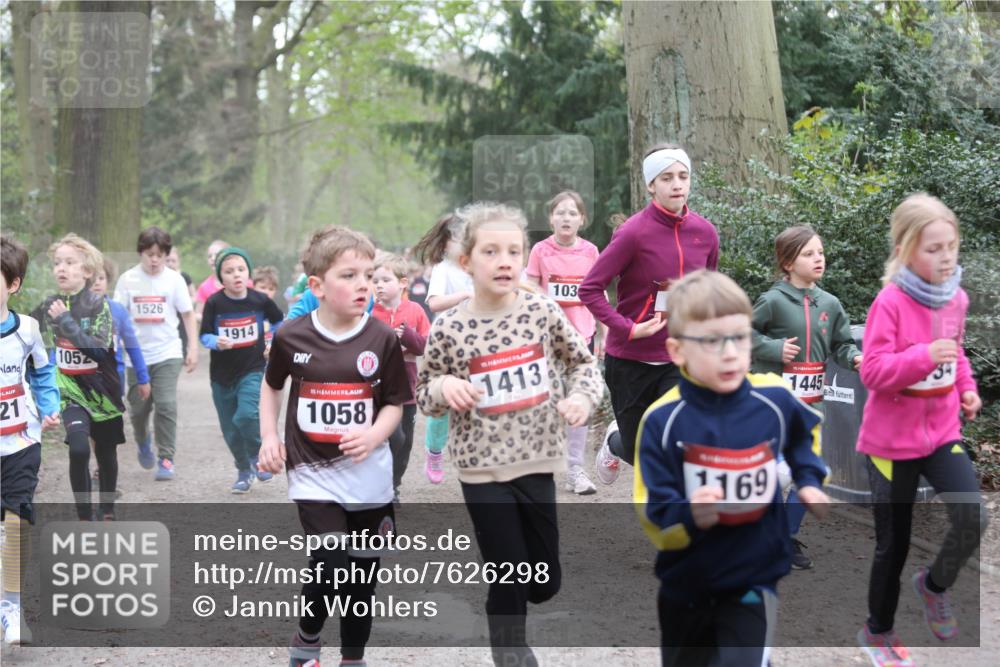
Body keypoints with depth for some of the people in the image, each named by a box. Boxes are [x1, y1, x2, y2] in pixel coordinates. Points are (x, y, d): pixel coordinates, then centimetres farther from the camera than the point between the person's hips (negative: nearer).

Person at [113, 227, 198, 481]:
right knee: (138, 407, 9)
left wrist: (193, 348, -2)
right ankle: (143, 443, 39)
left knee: (166, 405, -13)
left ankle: (166, 458, -3)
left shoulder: (174, 279, -2)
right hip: (137, 354, 1)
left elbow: (188, 314, 3)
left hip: (167, 353, -1)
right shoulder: (128, 279, -1)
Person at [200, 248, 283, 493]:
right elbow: (205, 335, -7)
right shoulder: (214, 303, -11)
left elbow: (278, 322, 11)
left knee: (246, 415, -24)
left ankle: (257, 456, 5)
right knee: (231, 430, 9)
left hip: (253, 370, -1)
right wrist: (216, 342, -26)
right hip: (222, 374, 2)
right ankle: (244, 472, 30)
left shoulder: (260, 300, -8)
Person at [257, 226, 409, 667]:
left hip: (368, 476, 1)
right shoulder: (291, 337, -6)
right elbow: (271, 386, 13)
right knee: (329, 567, -14)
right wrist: (269, 437, 3)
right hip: (313, 473, -1)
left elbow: (394, 403, 0)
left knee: (362, 577, 10)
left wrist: (373, 436, -19)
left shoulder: (382, 339, -7)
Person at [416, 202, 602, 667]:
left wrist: (582, 396, -12)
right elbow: (426, 396, 4)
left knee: (544, 583, 12)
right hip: (483, 468, -2)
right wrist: (444, 387, -18)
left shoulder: (543, 311, -6)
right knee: (510, 583, 2)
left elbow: (583, 363, 8)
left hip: (536, 461, 3)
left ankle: (506, 593, 46)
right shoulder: (449, 328, -9)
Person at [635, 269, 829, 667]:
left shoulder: (774, 401, -10)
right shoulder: (663, 421, -19)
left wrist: (808, 480, 5)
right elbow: (652, 519, -16)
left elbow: (805, 432, 17)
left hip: (755, 580, 0)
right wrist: (689, 518, -36)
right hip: (685, 587, 0)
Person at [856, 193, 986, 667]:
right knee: (893, 542, 6)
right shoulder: (891, 302, -18)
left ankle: (935, 585, 16)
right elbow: (873, 372, -20)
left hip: (942, 431, 5)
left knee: (974, 518, -15)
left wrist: (967, 387, 4)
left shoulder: (956, 299, 1)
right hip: (892, 438, -4)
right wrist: (923, 357, -33)